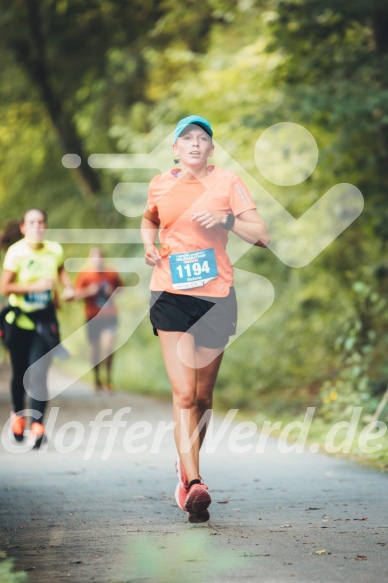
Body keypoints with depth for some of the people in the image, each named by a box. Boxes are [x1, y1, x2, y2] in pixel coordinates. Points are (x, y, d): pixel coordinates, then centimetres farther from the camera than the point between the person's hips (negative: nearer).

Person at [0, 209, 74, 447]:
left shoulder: (55, 250, 0)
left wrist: (68, 288, 5)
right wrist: (36, 286, -23)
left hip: (45, 319, 1)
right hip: (19, 320, -1)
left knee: (38, 374, -12)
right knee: (20, 372, 11)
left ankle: (38, 424, -9)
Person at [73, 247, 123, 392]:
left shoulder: (111, 273, 2)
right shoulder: (84, 274, -3)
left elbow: (121, 288, 15)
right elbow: (77, 294, -2)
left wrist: (113, 291, -5)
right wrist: (88, 291, -19)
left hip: (109, 315, 0)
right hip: (93, 316, 0)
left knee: (108, 345, -14)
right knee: (95, 348, 6)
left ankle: (108, 378, -1)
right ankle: (97, 379, 21)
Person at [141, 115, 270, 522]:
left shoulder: (227, 182, 1)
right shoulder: (160, 185, 7)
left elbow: (261, 236, -3)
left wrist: (226, 219, -19)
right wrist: (149, 243, 8)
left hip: (216, 296, 0)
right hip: (170, 294, 0)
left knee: (203, 397, 9)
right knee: (183, 394, -14)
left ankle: (186, 467, 33)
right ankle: (195, 486, -20)